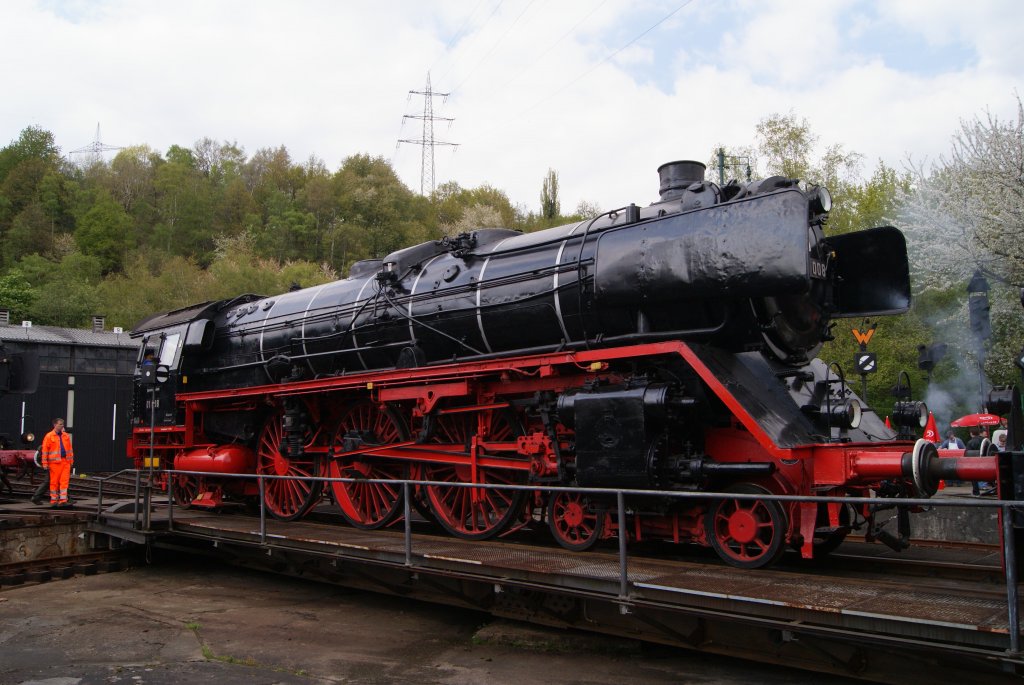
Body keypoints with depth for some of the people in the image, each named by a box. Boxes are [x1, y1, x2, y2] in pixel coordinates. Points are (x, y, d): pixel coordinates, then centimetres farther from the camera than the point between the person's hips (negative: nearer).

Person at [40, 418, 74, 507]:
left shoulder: (66, 436, 13)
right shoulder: (49, 436, -1)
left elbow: (70, 449, 17)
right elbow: (45, 450, -2)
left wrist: (71, 460, 14)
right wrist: (45, 463, -5)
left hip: (66, 462, 4)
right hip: (55, 462, -4)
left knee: (65, 481, -2)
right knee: (54, 482, 3)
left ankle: (63, 500, -2)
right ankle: (54, 501, 11)